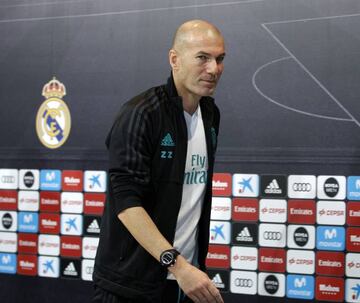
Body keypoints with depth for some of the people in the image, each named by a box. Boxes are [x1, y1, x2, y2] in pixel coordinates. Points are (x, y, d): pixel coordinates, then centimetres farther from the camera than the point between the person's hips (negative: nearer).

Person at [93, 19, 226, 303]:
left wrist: (193, 266, 13)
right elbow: (126, 201, -22)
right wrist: (176, 264, -28)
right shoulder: (140, 114, -16)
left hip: (187, 272, 6)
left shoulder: (211, 113, 6)